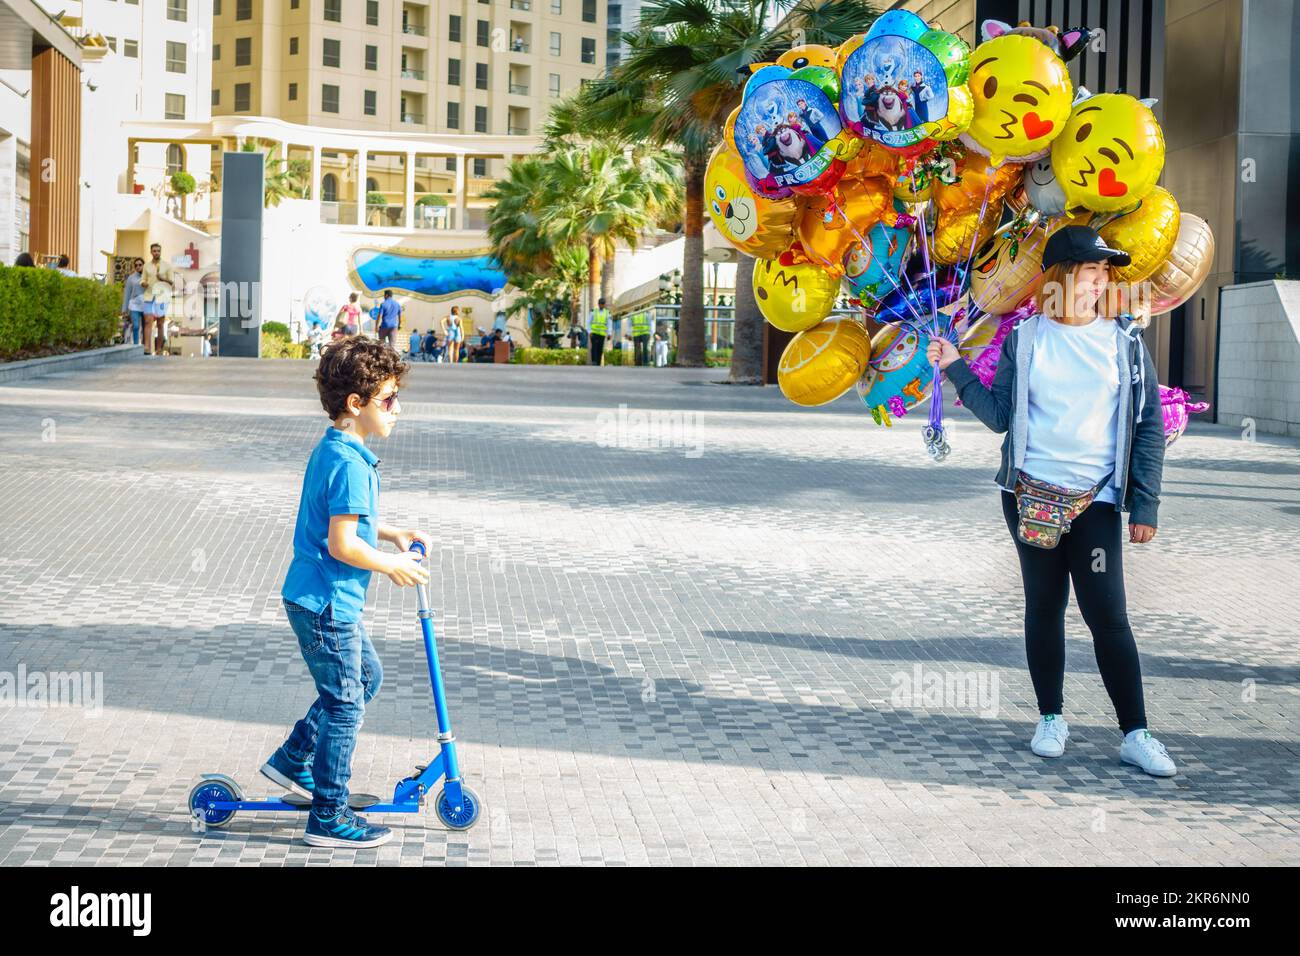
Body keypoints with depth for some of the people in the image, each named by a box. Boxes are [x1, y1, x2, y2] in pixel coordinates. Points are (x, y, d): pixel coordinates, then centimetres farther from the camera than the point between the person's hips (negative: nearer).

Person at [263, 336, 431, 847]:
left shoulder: (331, 450, 9)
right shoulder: (350, 464, -23)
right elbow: (342, 544, -27)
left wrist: (393, 534, 14)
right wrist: (392, 565, -14)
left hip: (323, 599, 10)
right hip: (326, 604, -10)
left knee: (366, 675, 26)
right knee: (344, 703, 0)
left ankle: (292, 760, 31)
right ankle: (328, 817, 10)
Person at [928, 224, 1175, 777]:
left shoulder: (1124, 340, 3)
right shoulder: (1024, 338, 4)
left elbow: (1149, 427, 4)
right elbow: (999, 417, 5)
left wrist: (1145, 505, -1)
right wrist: (956, 370, -3)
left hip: (1095, 500, -1)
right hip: (1030, 495, 1)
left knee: (1108, 616, -7)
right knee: (1043, 607, 8)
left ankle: (1135, 734, 1)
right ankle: (1051, 720, 21)